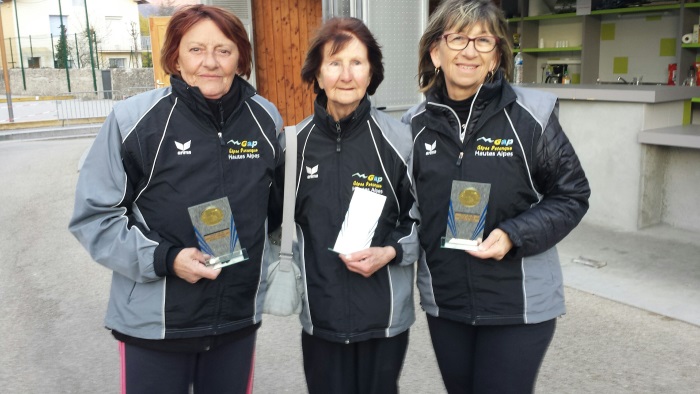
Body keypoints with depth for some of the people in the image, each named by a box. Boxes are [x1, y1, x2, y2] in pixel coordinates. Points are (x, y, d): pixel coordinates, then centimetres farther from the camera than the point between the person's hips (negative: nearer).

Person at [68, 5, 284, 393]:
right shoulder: (134, 120, -14)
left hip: (239, 316, 4)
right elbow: (93, 215, -8)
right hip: (154, 321, -3)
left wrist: (269, 265, 12)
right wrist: (164, 259, -19)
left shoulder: (265, 119, -1)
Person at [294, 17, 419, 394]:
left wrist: (389, 252, -15)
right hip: (320, 314, 2)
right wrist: (294, 277, 4)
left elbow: (424, 218, -1)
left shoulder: (398, 138, -9)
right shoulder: (297, 141, -2)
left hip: (384, 314, -1)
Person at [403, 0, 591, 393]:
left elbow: (572, 196, -5)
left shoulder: (531, 114, -11)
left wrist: (514, 236, -18)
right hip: (443, 302, 4)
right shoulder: (416, 124, 0)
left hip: (519, 305, -3)